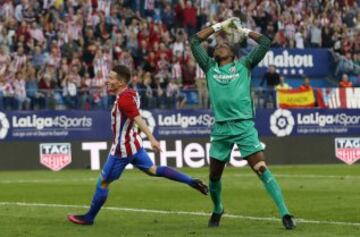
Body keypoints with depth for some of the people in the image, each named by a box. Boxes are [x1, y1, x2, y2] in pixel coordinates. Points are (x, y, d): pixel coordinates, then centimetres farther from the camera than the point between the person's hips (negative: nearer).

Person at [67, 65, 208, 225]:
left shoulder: (123, 99, -24)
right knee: (153, 170, 17)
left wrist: (152, 139, -38)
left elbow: (138, 119, -32)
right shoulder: (131, 93, 3)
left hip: (121, 149, -9)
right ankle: (191, 182, 11)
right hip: (134, 144, 9)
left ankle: (89, 217, 13)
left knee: (103, 182, 3)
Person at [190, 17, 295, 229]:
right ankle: (217, 210, 36)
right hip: (220, 129, 3)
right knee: (214, 176, 9)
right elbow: (195, 41, 18)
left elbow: (265, 43, 9)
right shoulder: (210, 67, 16)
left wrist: (243, 31, 18)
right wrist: (219, 26, 20)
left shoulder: (244, 65, 11)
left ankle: (285, 213, -16)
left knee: (262, 170, -13)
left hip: (244, 126, -3)